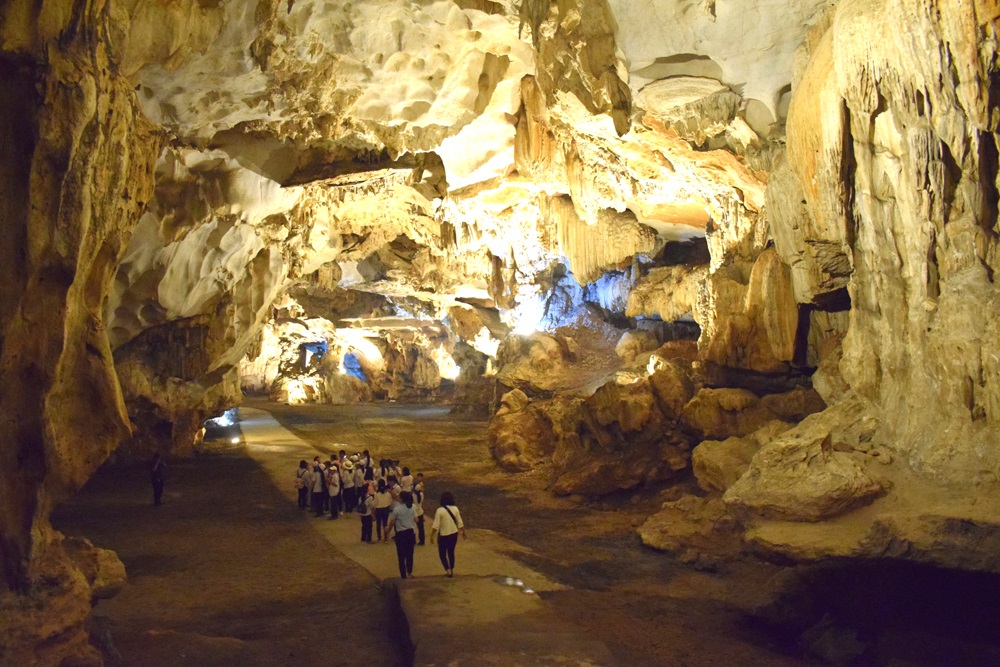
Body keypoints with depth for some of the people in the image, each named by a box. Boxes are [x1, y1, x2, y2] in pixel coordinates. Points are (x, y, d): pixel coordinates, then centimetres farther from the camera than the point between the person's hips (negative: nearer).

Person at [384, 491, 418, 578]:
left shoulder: (397, 509, -13)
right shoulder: (413, 508, -2)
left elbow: (391, 524, -8)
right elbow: (416, 521, 2)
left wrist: (387, 534, 2)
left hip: (401, 534, -4)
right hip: (410, 533, 4)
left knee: (401, 556, 6)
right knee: (410, 554, 18)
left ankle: (403, 575, 10)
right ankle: (410, 572, 28)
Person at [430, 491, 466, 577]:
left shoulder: (440, 510, -18)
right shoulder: (455, 509, -6)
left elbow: (436, 526, -17)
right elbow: (460, 523, -1)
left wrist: (432, 536, -6)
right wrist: (464, 532, 14)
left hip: (443, 535, -4)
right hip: (454, 534, 4)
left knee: (442, 553, 13)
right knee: (451, 552, 22)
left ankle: (448, 570, 1)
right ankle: (452, 570, 28)